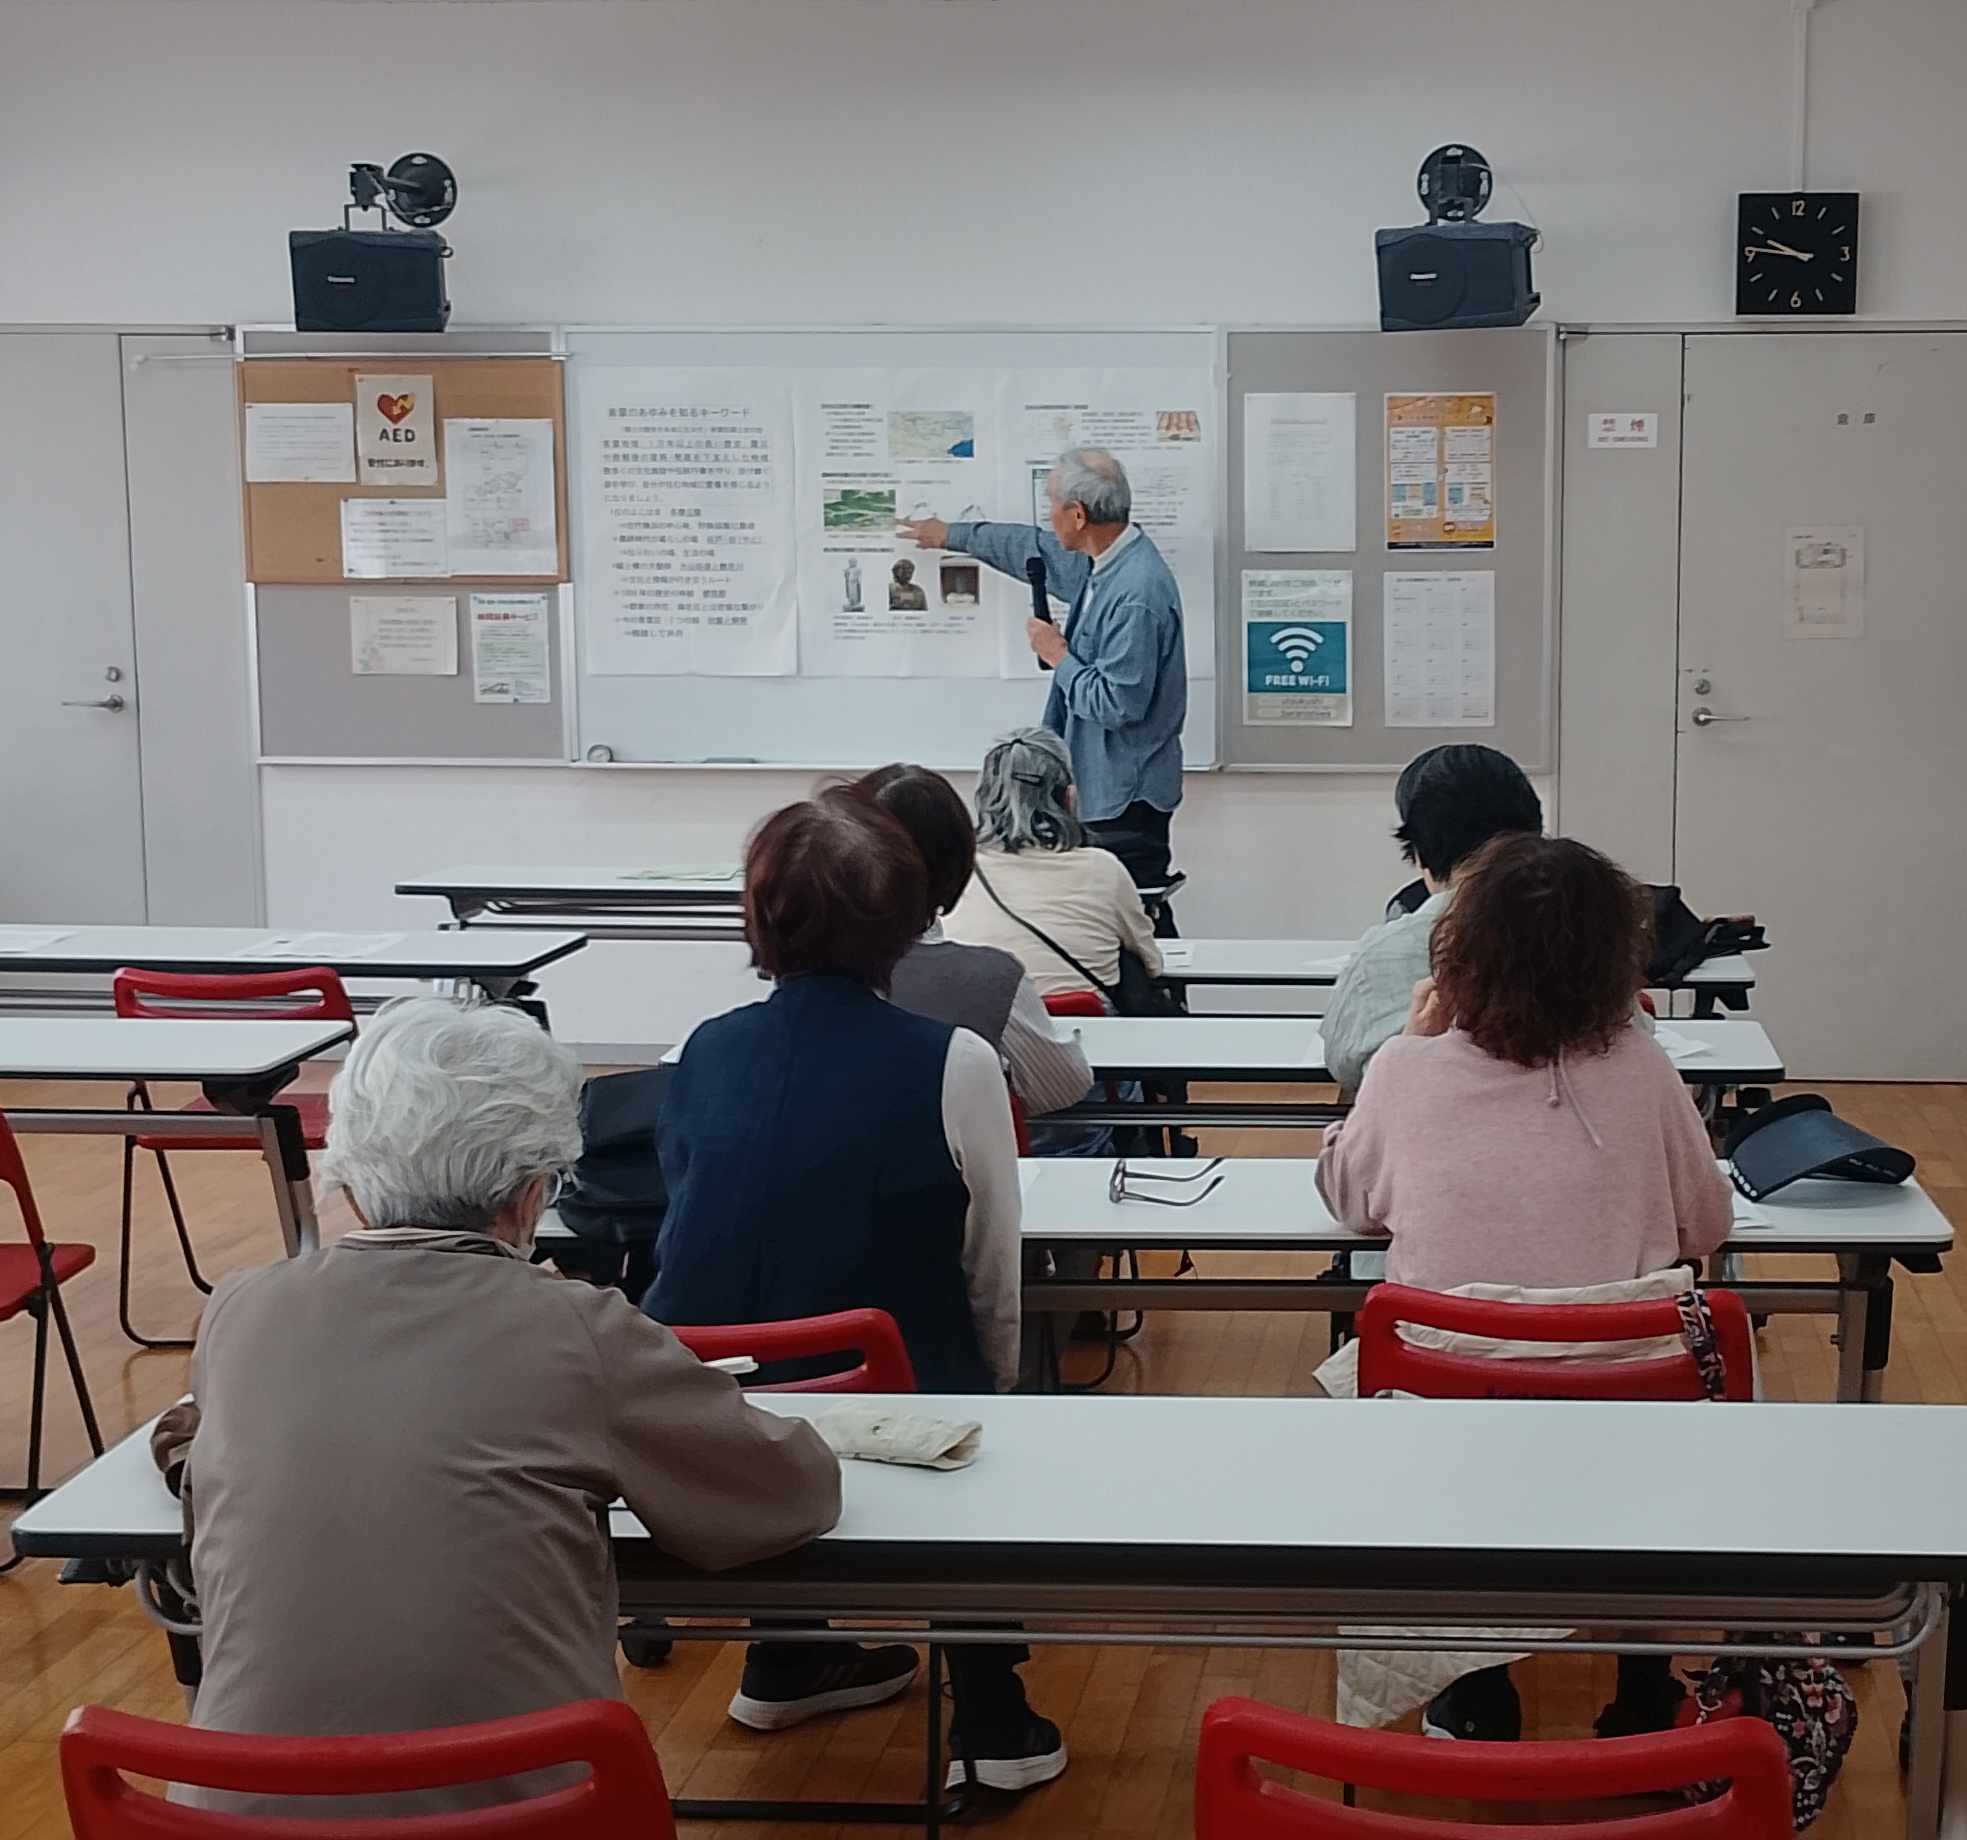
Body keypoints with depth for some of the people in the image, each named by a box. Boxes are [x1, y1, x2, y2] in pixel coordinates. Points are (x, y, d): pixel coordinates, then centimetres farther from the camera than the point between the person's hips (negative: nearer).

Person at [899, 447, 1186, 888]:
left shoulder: (1136, 595, -24)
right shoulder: (1106, 559, 6)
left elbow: (1117, 703, -25)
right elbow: (1037, 550, 25)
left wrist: (1058, 656, -10)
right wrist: (951, 535, 37)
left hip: (1127, 798, -10)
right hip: (1103, 784, 10)